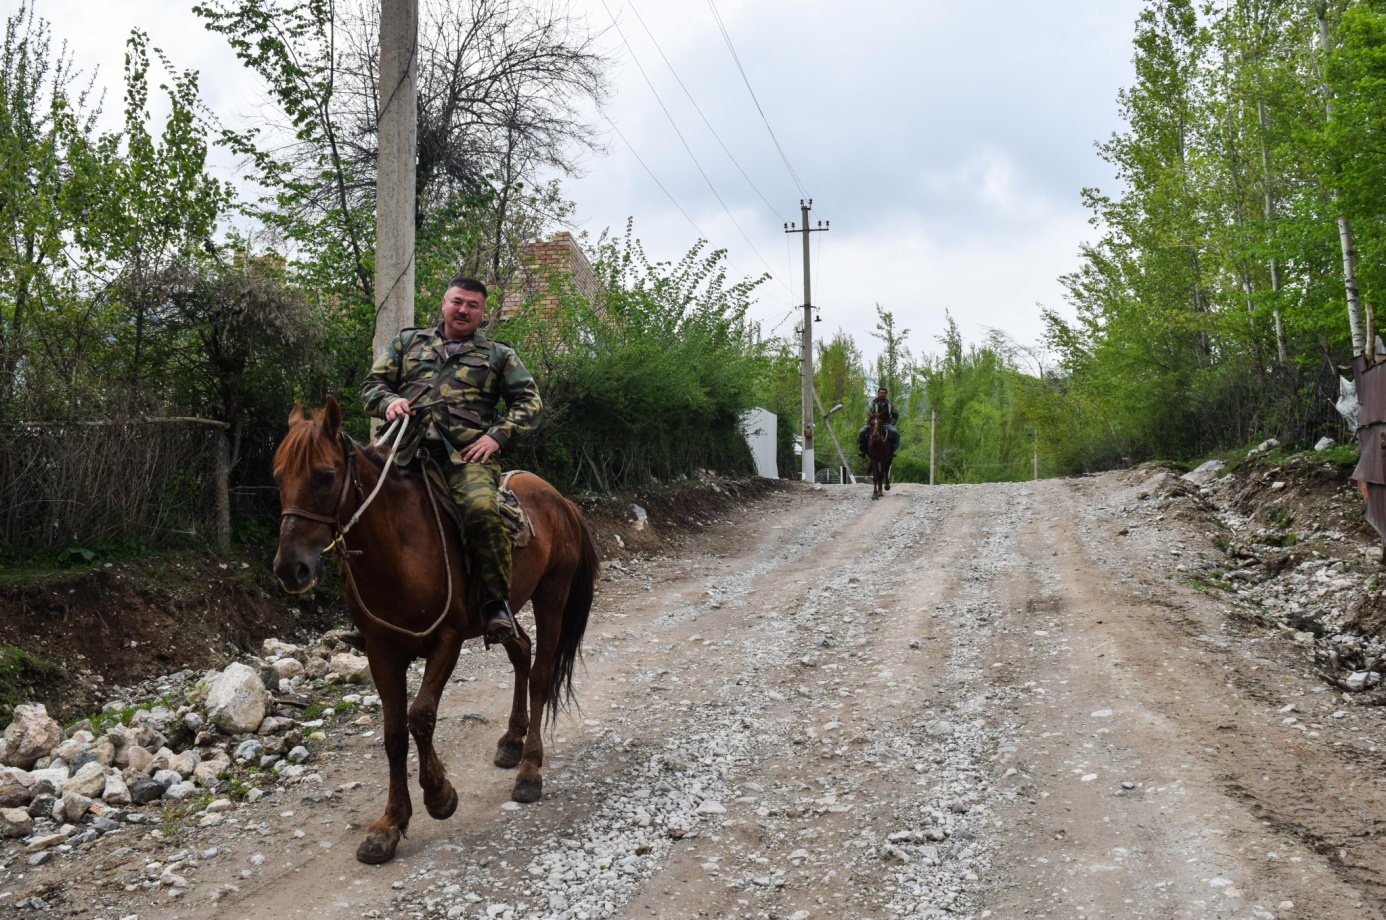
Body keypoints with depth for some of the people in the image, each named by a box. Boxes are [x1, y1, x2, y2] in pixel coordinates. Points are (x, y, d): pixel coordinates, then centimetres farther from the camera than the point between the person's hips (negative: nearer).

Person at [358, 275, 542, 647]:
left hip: (467, 453, -2)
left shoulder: (498, 355, 20)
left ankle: (497, 603, -19)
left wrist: (497, 436, -2)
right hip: (409, 448, 3)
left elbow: (530, 401, 13)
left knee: (482, 510, -32)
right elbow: (372, 384, 22)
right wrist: (389, 402, -2)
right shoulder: (408, 342, 25)